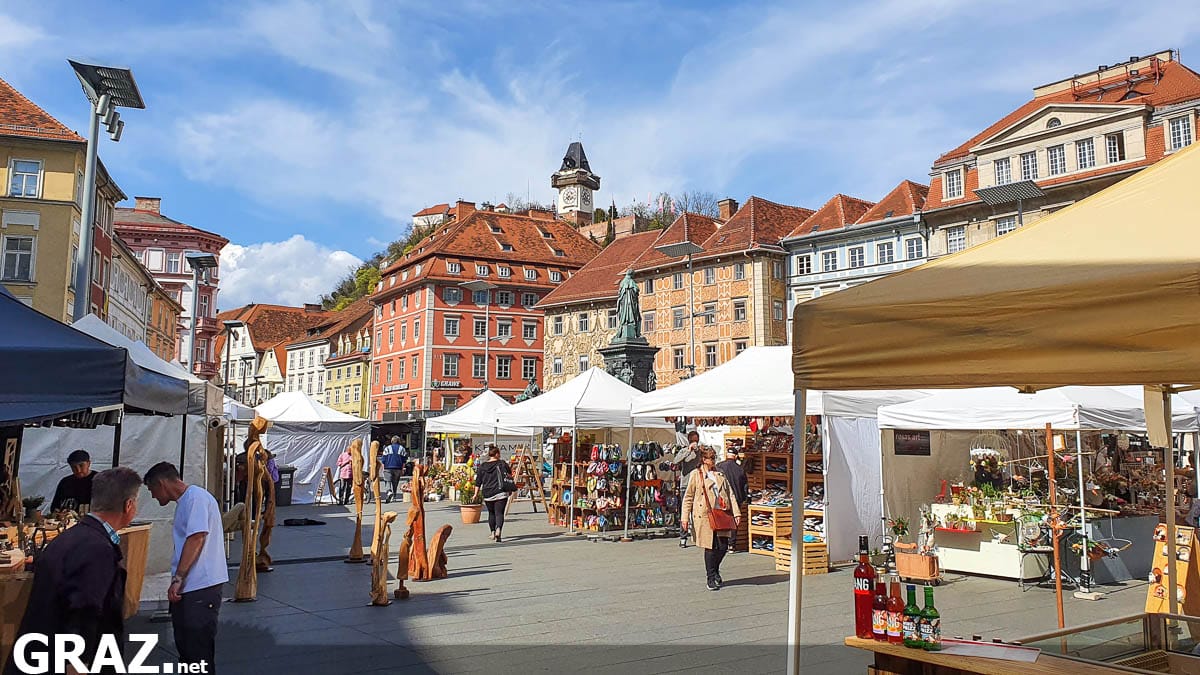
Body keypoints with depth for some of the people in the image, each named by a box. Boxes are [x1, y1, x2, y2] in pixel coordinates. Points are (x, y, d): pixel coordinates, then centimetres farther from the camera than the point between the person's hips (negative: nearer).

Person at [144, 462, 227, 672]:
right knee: (185, 646, 20)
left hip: (201, 587, -10)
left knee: (199, 651, -5)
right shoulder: (184, 502, 20)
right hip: (188, 587, 10)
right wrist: (178, 580, 22)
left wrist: (178, 578, -22)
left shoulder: (196, 498, -13)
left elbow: (197, 538, -22)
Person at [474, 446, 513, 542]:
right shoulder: (502, 464, -2)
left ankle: (493, 533, 24)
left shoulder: (482, 466, 8)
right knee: (499, 513, -5)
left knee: (491, 513, 19)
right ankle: (498, 529, -27)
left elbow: (478, 481, 9)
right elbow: (509, 476, -2)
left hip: (487, 494, 3)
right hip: (500, 493, -3)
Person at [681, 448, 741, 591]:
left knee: (723, 546, -1)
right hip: (704, 515, -4)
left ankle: (715, 570, 28)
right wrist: (685, 517, -2)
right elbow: (688, 497, 3)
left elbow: (730, 494, 15)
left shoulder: (720, 475, 18)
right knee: (710, 547, -2)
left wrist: (736, 512, 6)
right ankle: (711, 579, 13)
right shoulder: (696, 474, 3)